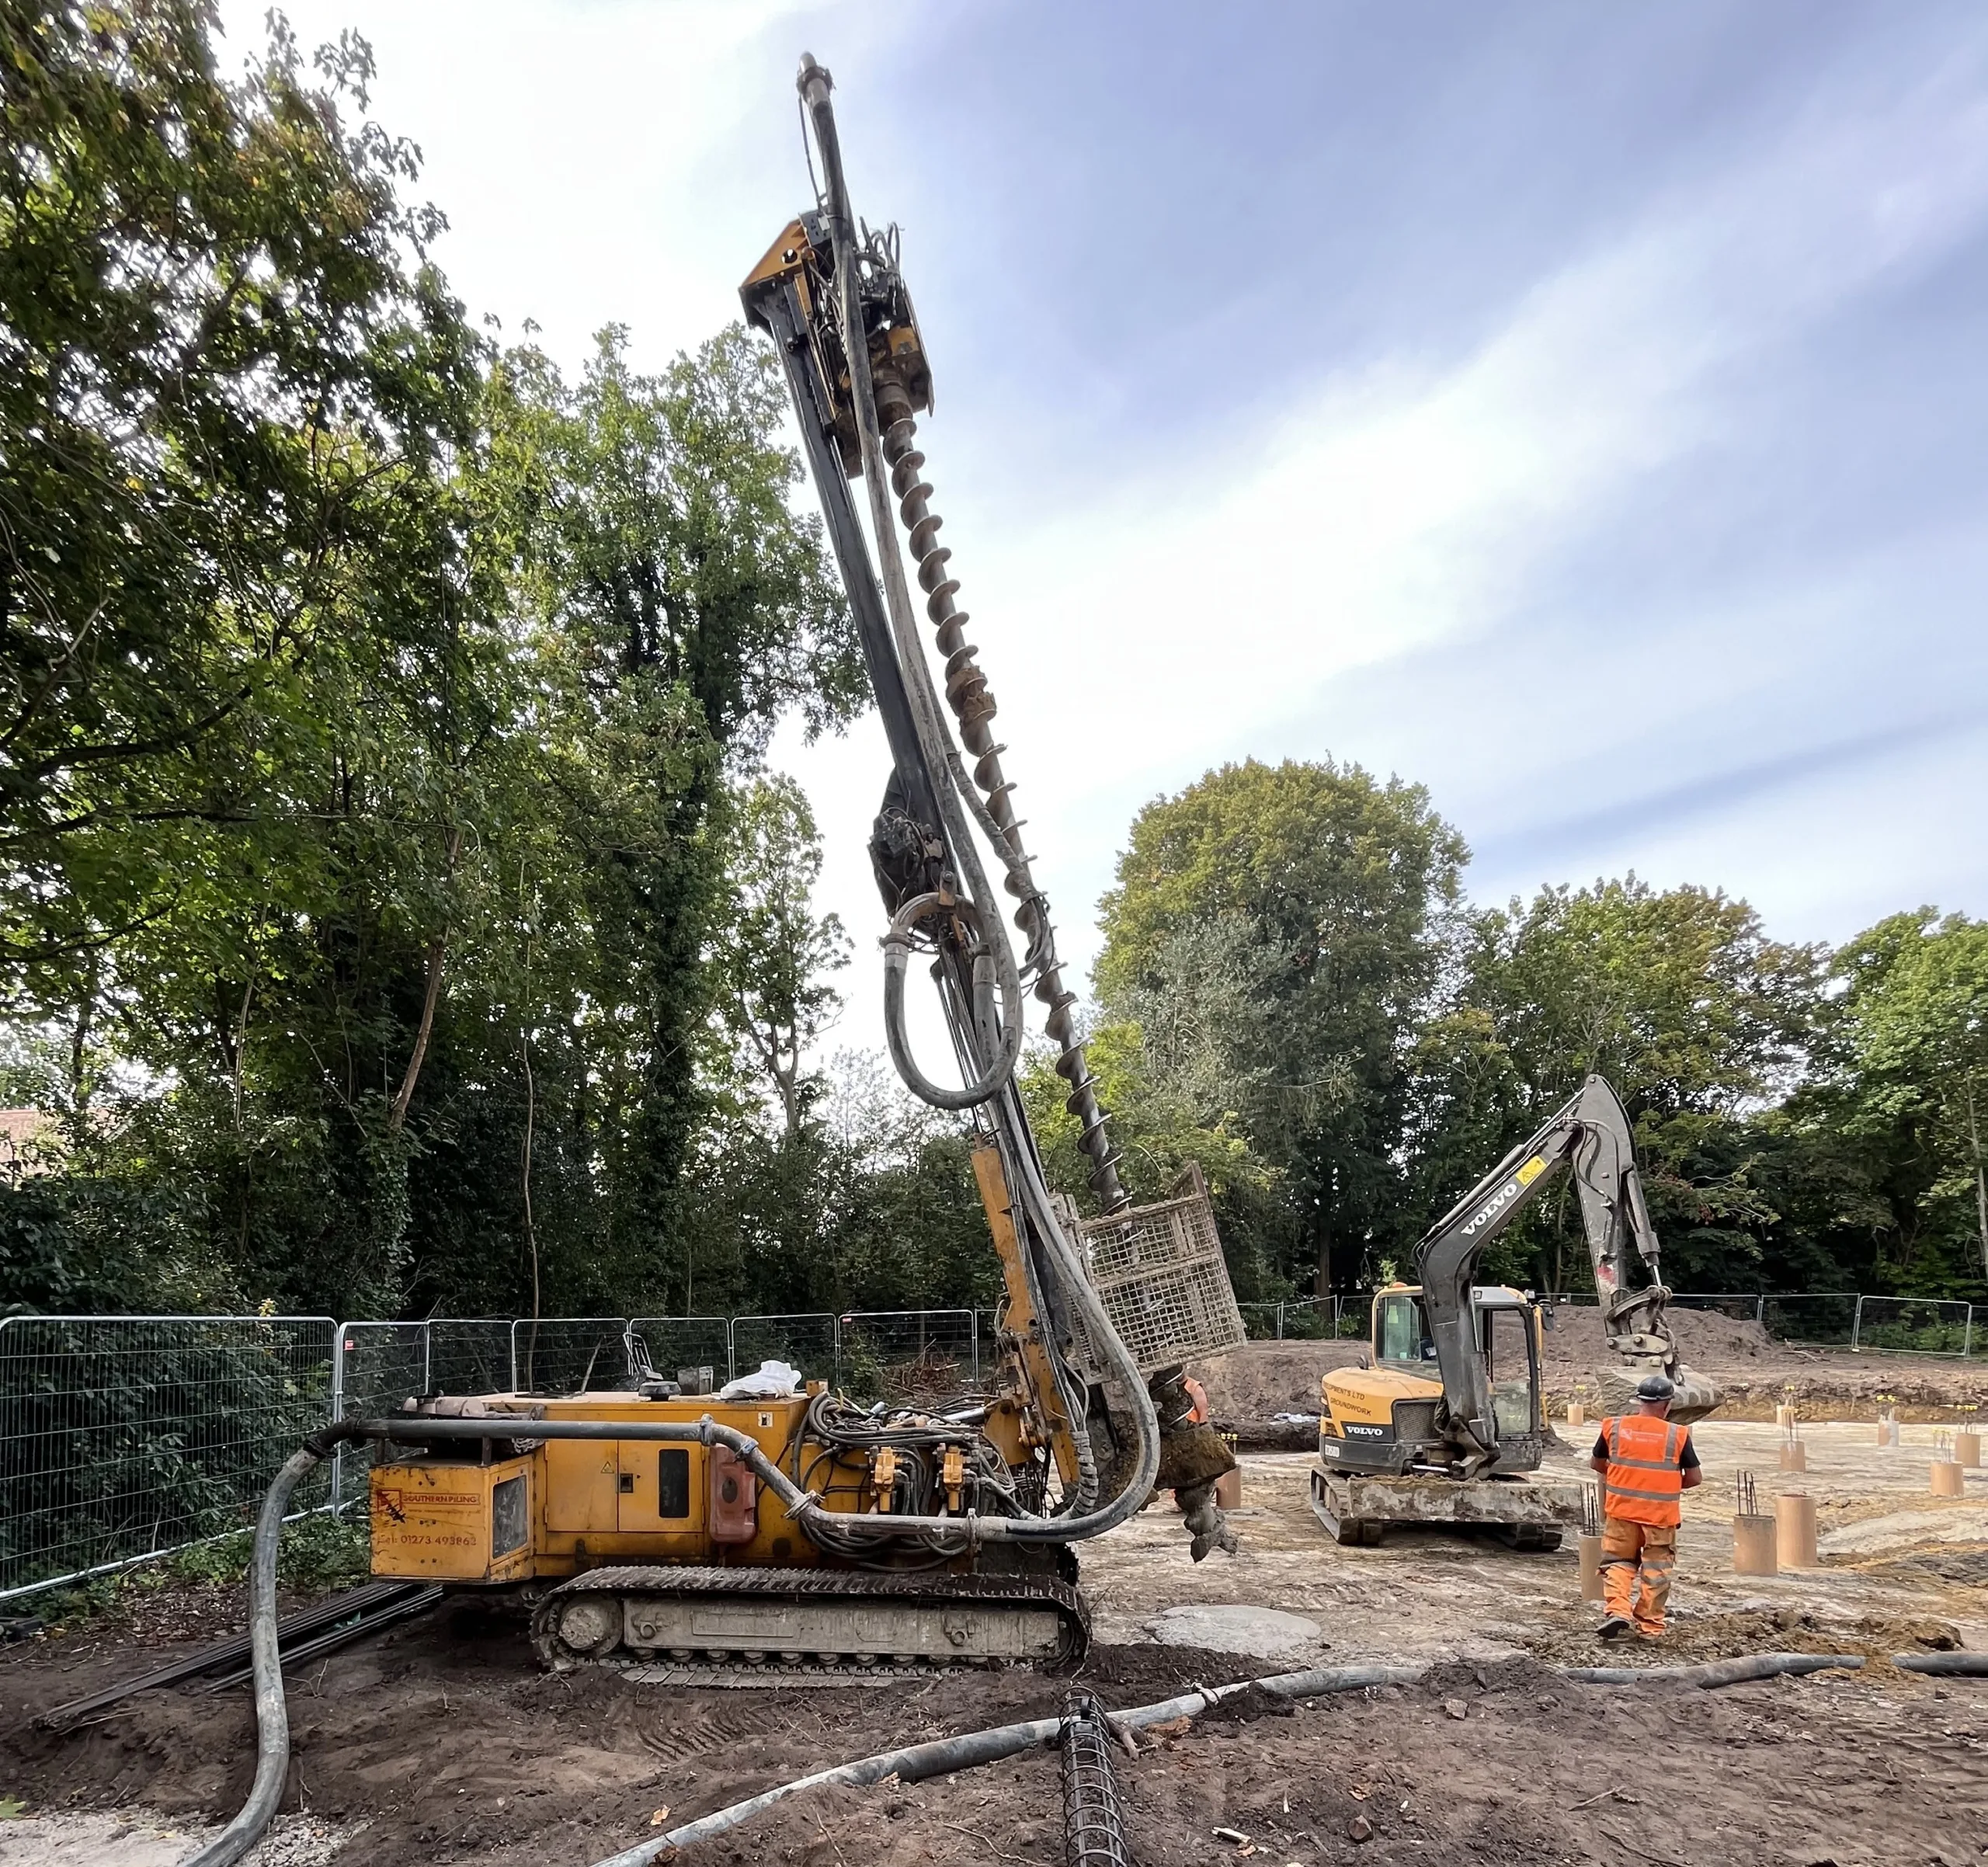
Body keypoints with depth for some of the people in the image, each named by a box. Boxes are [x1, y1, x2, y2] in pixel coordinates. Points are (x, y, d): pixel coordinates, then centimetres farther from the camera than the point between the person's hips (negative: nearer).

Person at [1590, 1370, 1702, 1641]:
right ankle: (1650, 1626, 17)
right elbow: (1695, 1478, -1)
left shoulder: (1614, 1428, -3)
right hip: (1661, 1514, -1)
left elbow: (1597, 1464, 10)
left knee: (1618, 1561, 14)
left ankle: (1617, 1610, -3)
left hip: (1622, 1510, 1)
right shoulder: (1678, 1435, -8)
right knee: (1656, 1569, 13)